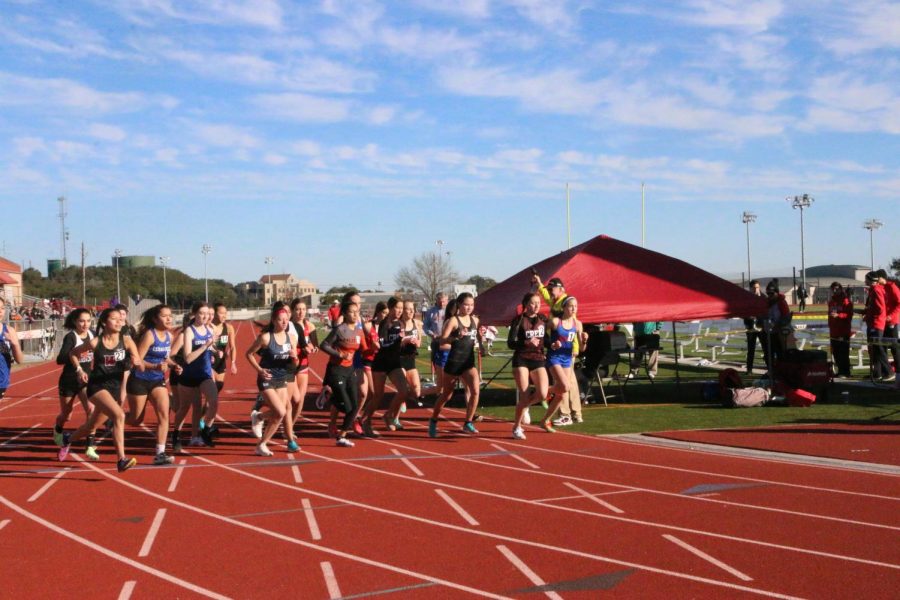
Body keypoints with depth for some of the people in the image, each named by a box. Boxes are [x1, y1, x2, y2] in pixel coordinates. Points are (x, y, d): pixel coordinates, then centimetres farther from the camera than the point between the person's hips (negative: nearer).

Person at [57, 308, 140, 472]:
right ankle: (122, 460, -26)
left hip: (116, 388, 4)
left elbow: (141, 366, -11)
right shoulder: (96, 342, -9)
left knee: (92, 425, 20)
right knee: (119, 415, -28)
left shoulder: (126, 340, -6)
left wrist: (137, 362, -33)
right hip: (97, 386, -4)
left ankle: (68, 439, 52)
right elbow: (73, 354, 9)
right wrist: (79, 369, -5)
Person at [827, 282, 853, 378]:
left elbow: (849, 315, -13)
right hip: (834, 331, 7)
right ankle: (839, 371, 14)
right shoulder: (831, 301, 16)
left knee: (843, 352, -8)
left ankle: (845, 372, -4)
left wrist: (838, 315, -25)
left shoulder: (846, 301, -6)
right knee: (835, 352, 8)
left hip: (844, 331, -7)